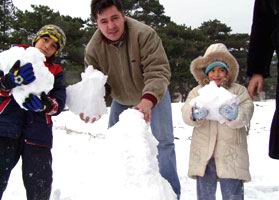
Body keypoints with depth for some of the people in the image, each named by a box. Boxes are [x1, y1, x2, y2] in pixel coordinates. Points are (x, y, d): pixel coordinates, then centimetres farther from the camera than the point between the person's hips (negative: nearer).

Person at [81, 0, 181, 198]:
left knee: (163, 141, -10)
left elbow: (158, 71, -40)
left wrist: (147, 101, -57)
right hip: (122, 100, 4)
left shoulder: (145, 34, -34)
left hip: (153, 96, -4)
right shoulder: (93, 48, -21)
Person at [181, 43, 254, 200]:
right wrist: (195, 114, -26)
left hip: (230, 153, -1)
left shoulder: (239, 91, 6)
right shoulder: (197, 92, 10)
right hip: (203, 153, 2)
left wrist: (234, 116, -28)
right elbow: (186, 114, -3)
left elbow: (246, 113, -6)